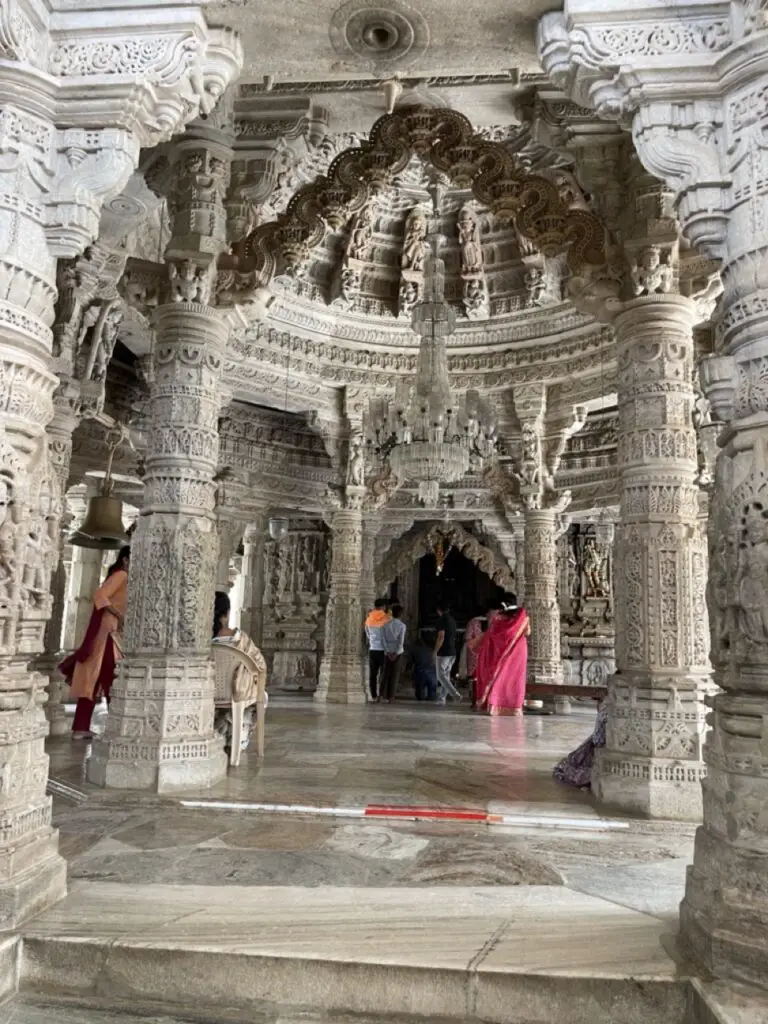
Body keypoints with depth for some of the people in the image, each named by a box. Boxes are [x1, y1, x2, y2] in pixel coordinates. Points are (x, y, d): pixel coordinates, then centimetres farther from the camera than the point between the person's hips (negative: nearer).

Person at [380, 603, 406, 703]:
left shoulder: (385, 624, 2)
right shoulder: (402, 625, -5)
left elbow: (383, 639, -3)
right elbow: (401, 641, -11)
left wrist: (388, 652, -4)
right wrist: (396, 653, -10)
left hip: (388, 652, 2)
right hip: (398, 652, -2)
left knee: (386, 674, 9)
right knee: (395, 675, 3)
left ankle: (382, 695, 3)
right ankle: (390, 697, 2)